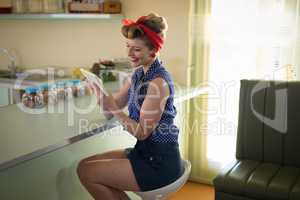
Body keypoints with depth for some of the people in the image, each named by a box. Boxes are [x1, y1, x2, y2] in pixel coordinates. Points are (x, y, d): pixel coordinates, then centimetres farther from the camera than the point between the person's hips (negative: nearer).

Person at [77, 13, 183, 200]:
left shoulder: (159, 81, -21)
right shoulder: (138, 74, 7)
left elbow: (142, 132, -20)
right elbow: (111, 112, 7)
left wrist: (114, 109, -28)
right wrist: (98, 89, -8)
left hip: (160, 162, -9)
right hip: (144, 152, 9)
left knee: (86, 172, -9)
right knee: (85, 164, 5)